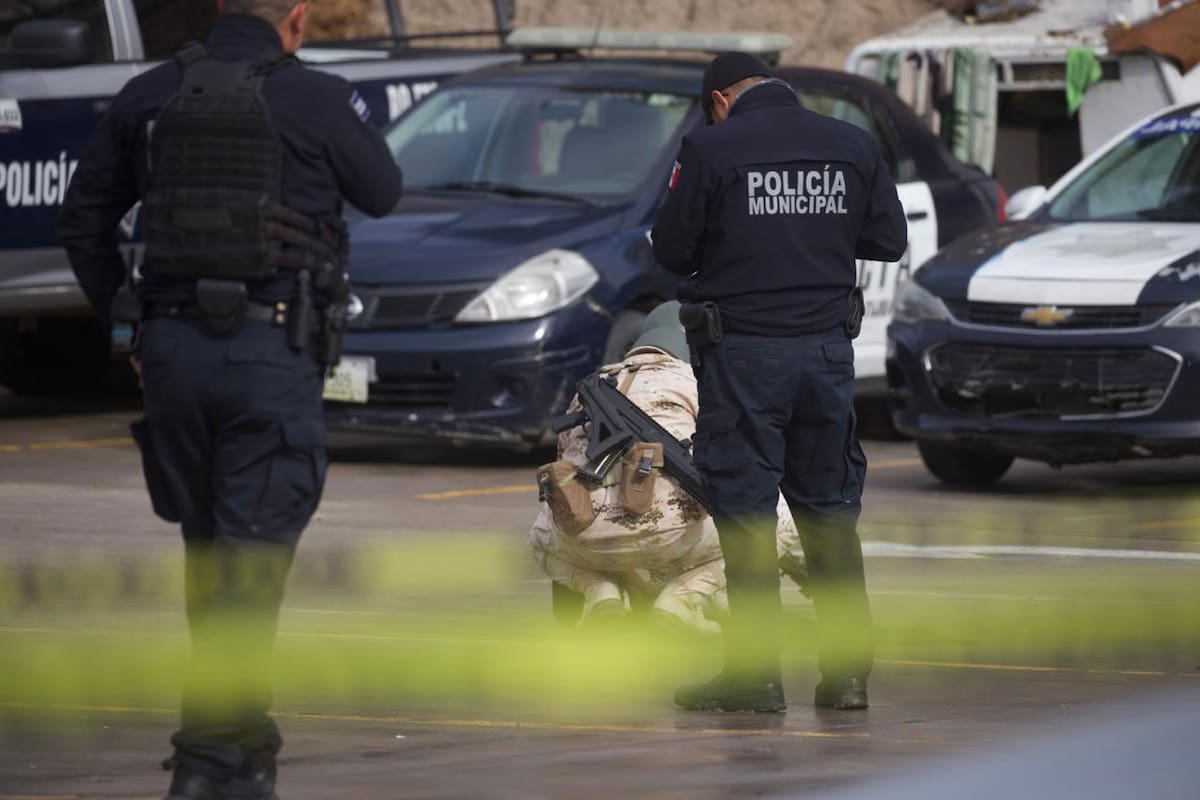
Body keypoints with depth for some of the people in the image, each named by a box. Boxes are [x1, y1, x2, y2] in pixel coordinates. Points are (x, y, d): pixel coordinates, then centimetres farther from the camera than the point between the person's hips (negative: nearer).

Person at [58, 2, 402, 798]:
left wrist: (121, 318, 19)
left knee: (207, 546, 17)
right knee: (251, 554, -3)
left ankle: (239, 730, 25)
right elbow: (382, 192, 9)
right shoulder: (315, 100, -7)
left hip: (172, 345, 4)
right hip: (272, 347, -4)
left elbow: (84, 217, 11)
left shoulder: (149, 96, 5)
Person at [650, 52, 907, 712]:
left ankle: (755, 673, 0)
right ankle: (848, 669, 11)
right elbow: (889, 239, 9)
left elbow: (671, 250, -3)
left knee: (745, 509, 2)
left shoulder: (711, 149, -8)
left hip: (743, 351, -4)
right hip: (827, 345, 4)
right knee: (830, 508, 12)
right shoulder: (851, 146, 4)